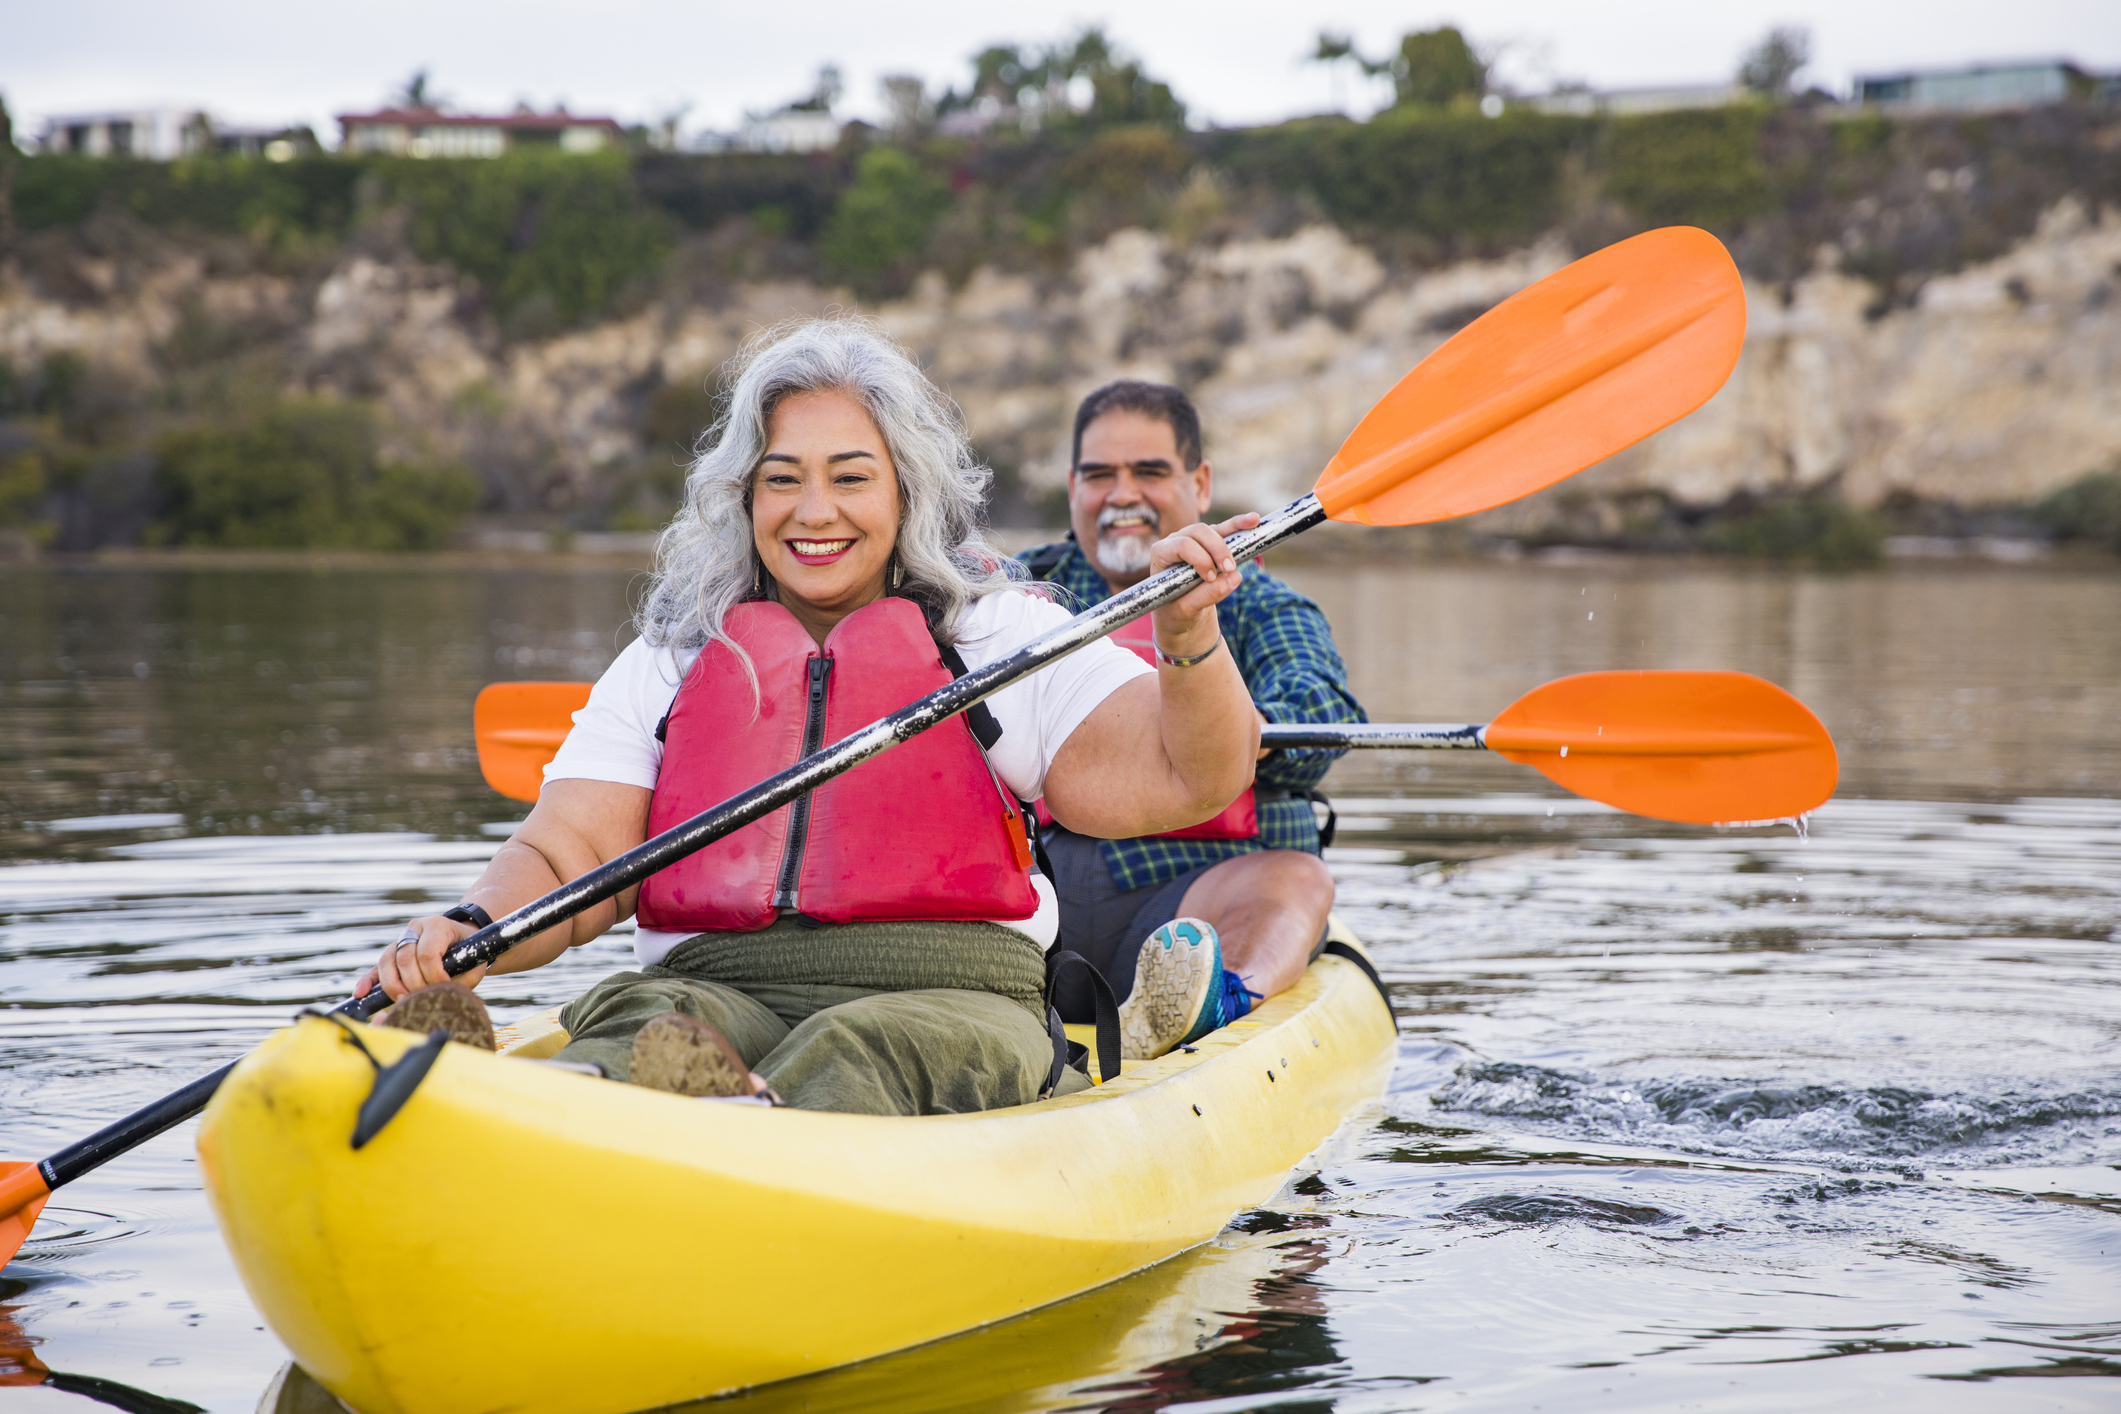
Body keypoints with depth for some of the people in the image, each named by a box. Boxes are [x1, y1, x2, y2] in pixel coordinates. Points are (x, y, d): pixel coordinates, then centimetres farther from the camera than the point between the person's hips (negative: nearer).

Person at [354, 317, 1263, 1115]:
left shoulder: (999, 636, 12)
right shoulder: (668, 665, 18)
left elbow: (1191, 780, 2)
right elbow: (567, 860, 7)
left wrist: (1186, 639, -18)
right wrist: (466, 931, -15)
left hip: (943, 1001, -1)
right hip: (713, 994, 1)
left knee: (860, 1053, -36)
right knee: (634, 1022, -33)